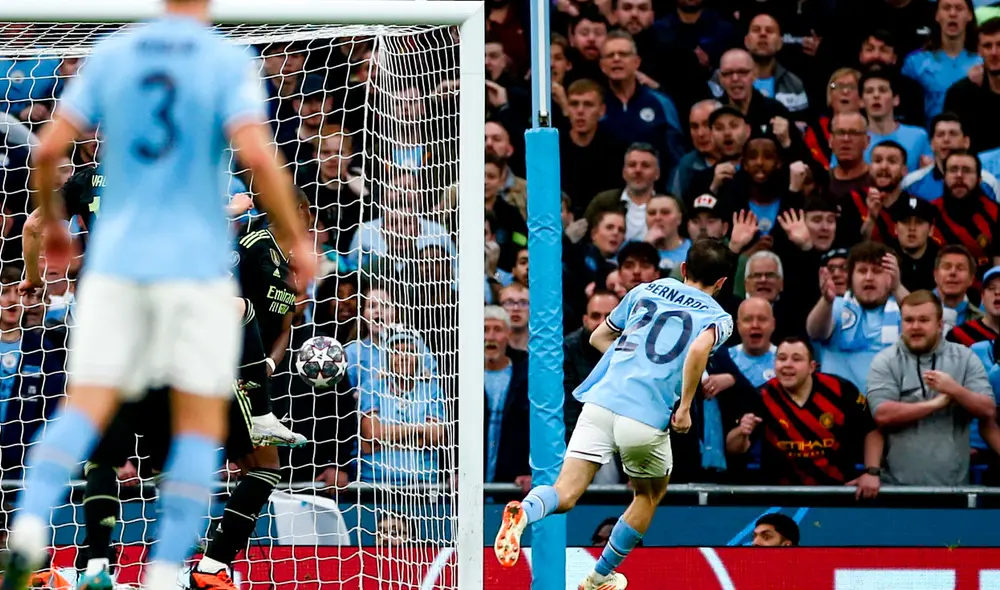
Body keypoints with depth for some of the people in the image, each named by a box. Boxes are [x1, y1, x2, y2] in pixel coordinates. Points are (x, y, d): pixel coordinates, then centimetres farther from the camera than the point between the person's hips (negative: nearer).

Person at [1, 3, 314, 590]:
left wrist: (52, 222, 21)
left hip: (115, 259, 3)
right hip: (196, 262, -3)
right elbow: (257, 155, -18)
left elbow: (49, 148, 4)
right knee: (202, 424, 6)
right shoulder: (229, 62, -4)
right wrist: (298, 240, -7)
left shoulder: (110, 55, 6)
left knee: (85, 408, 1)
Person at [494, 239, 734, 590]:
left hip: (601, 401, 2)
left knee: (564, 496, -5)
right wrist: (685, 408, -7)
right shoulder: (718, 318, 9)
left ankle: (524, 513, -39)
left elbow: (598, 337, 30)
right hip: (647, 420, -2)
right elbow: (699, 350, -15)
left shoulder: (648, 290, 22)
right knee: (650, 495, 26)